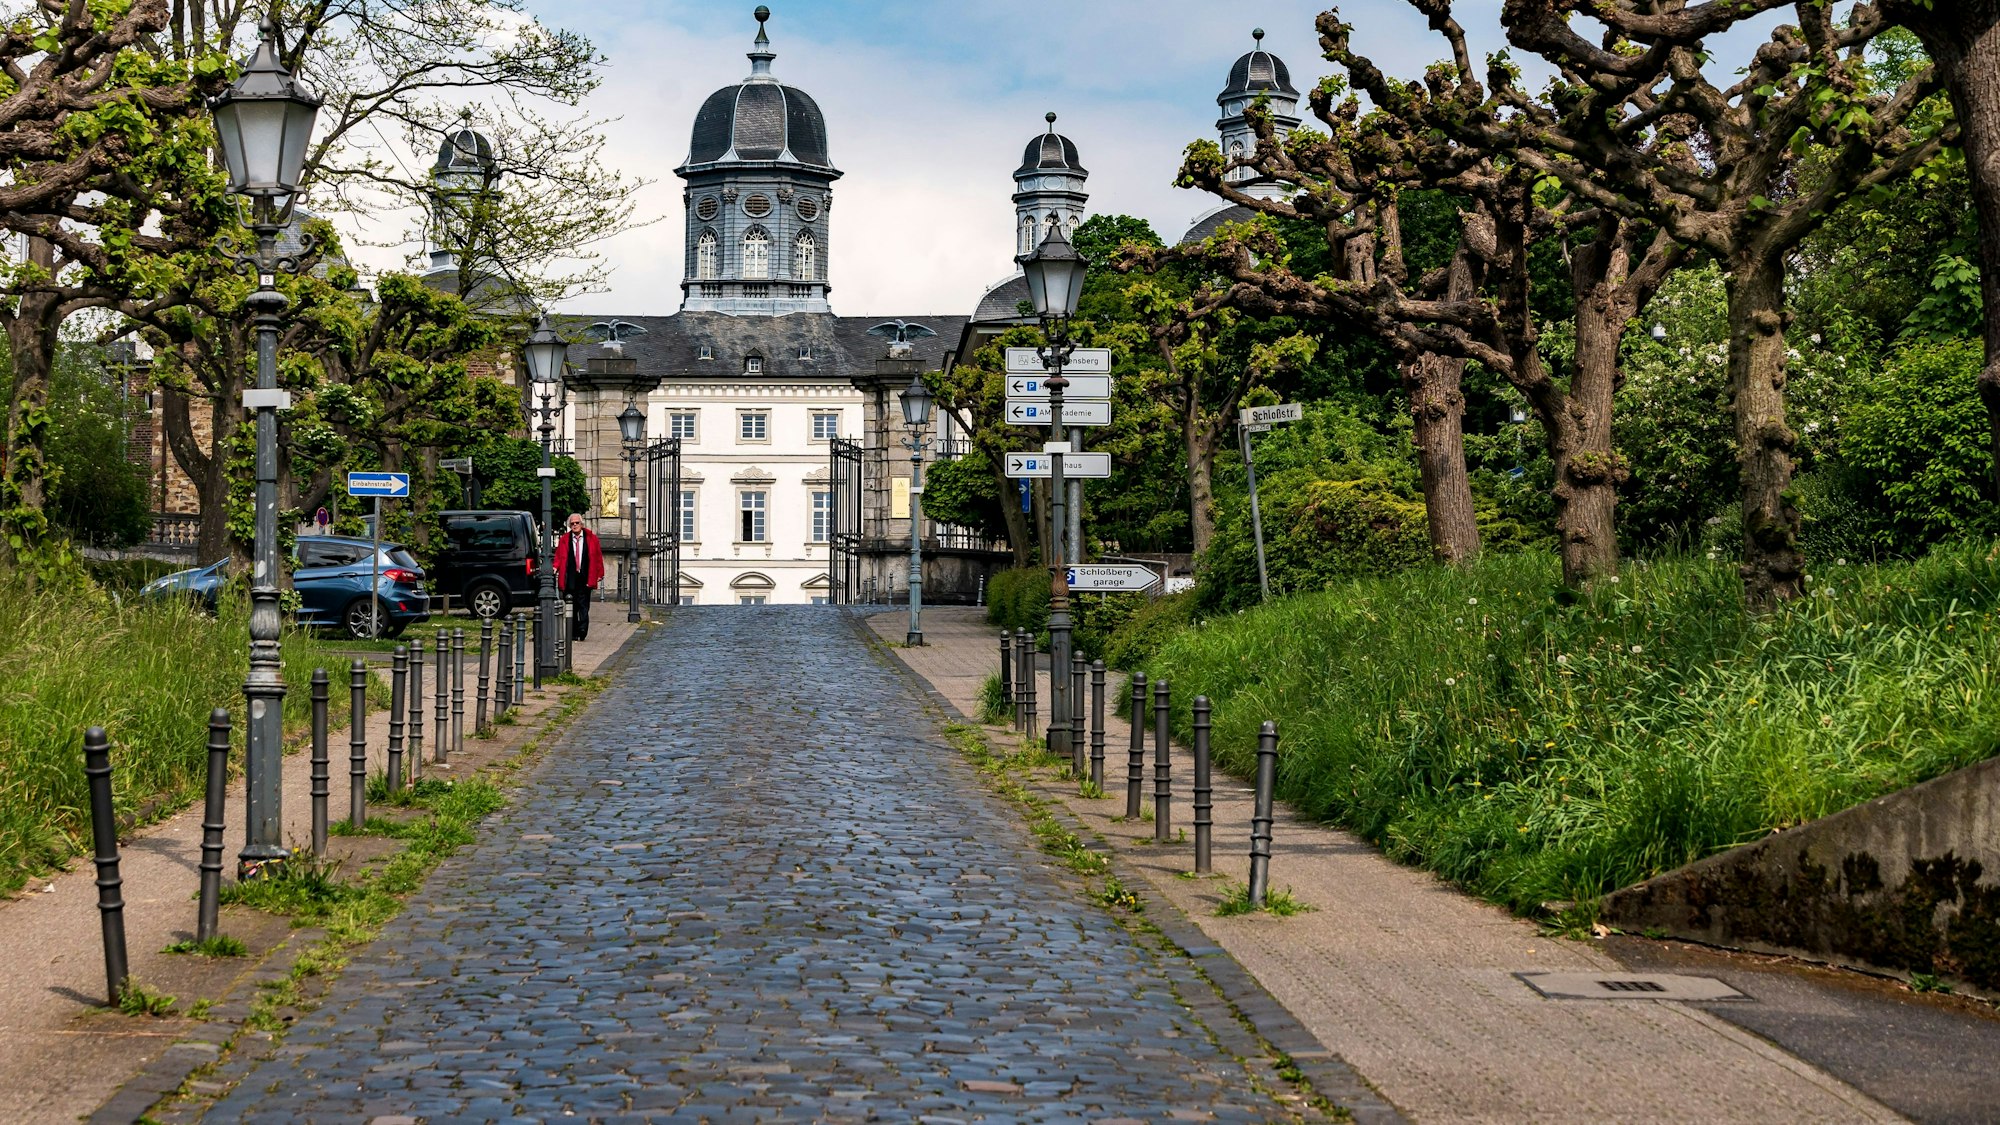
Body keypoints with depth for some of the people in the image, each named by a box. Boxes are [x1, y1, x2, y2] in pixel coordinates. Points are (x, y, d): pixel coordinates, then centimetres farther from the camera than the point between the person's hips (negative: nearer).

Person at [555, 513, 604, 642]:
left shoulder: (591, 538, 7)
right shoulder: (564, 539, 7)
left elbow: (598, 557, 10)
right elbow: (559, 557, 8)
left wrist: (600, 574, 6)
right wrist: (555, 567, -12)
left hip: (585, 579, -1)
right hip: (569, 579, 1)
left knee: (583, 606, -4)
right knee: (571, 608, 2)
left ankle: (582, 632, -4)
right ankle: (573, 634, 8)